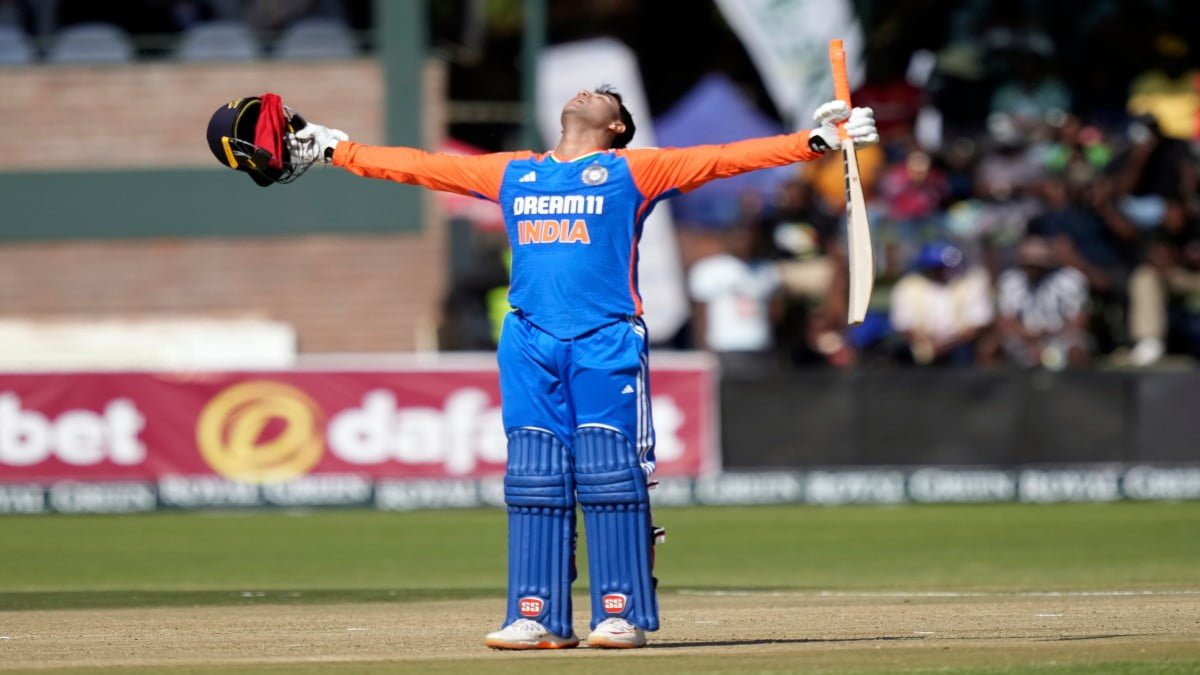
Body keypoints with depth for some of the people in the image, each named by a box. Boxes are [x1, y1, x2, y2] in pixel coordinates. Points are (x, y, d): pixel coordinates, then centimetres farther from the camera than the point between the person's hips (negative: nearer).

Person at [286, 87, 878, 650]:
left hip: (607, 343, -4)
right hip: (530, 344, 4)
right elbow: (420, 167, 25)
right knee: (534, 479, 0)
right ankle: (537, 617, 1)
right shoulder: (511, 172, 20)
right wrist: (335, 149, 25)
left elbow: (721, 159, 1)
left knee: (609, 475, -9)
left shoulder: (633, 170, 8)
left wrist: (816, 142, -7)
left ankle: (621, 614, -5)